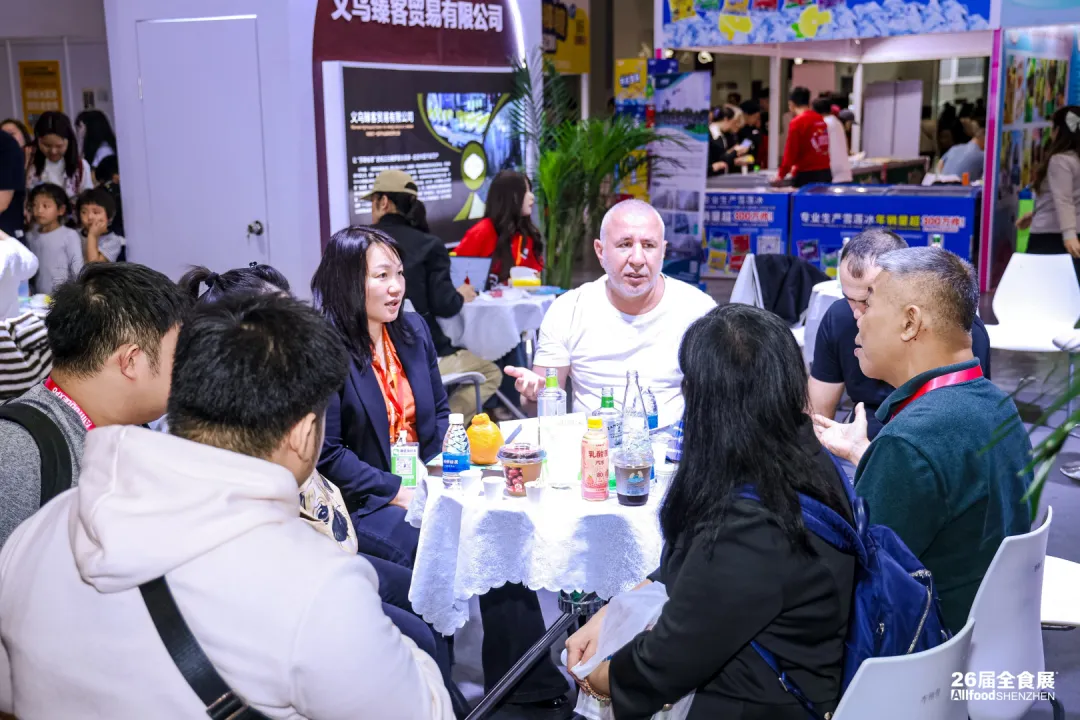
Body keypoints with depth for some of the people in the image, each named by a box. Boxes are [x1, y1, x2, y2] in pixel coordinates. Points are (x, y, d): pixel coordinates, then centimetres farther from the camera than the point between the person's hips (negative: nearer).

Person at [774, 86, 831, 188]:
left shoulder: (797, 122, -10)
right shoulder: (820, 120, 10)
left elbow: (790, 151, -11)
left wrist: (781, 175, -2)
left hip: (807, 175, -7)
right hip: (825, 172, 7)